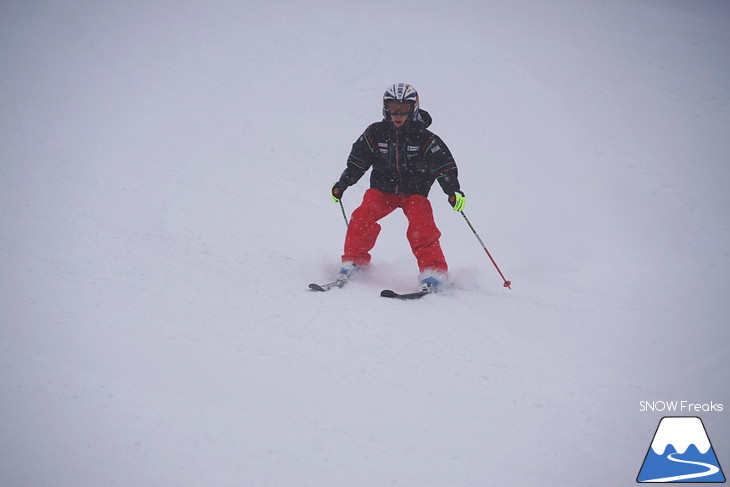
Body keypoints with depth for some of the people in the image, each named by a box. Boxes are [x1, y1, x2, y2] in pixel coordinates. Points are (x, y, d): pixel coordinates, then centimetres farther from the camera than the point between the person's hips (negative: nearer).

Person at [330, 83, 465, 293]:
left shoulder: (424, 138, -8)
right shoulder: (375, 133, -2)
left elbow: (444, 165, -8)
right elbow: (357, 161, 7)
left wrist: (453, 191, -22)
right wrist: (342, 184, -2)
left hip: (414, 191, -2)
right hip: (382, 188, 2)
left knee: (422, 228, -22)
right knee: (362, 218, -20)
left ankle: (434, 271, -15)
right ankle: (353, 261, -6)